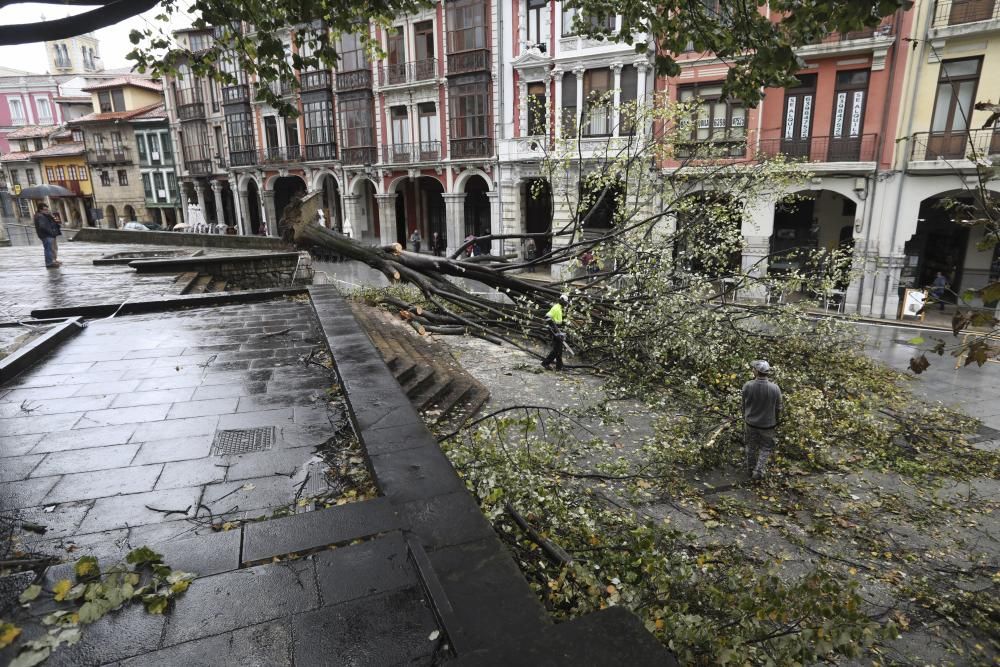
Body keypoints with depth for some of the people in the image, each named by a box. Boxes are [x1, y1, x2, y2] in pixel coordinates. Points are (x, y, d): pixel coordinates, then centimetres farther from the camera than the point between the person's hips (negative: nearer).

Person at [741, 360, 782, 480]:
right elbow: (778, 408, -8)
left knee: (751, 446, 21)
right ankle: (758, 471, 15)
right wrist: (777, 421, 11)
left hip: (751, 422, 2)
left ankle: (750, 469, 36)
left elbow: (744, 404, -5)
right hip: (767, 424, -1)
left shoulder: (747, 386, -22)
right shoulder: (775, 388, -23)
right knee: (766, 448, 19)